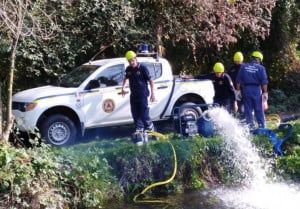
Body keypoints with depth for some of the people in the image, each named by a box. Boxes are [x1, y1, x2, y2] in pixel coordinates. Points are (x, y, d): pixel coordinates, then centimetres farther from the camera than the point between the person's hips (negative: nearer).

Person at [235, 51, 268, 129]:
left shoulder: (243, 67, 7)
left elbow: (238, 80, 5)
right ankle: (262, 127, 6)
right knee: (259, 110, 5)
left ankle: (250, 127, 7)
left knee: (248, 110, 6)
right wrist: (265, 92, -3)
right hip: (256, 90, -2)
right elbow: (264, 82, -6)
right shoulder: (260, 68, -1)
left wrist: (238, 90, 9)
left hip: (246, 89, 2)